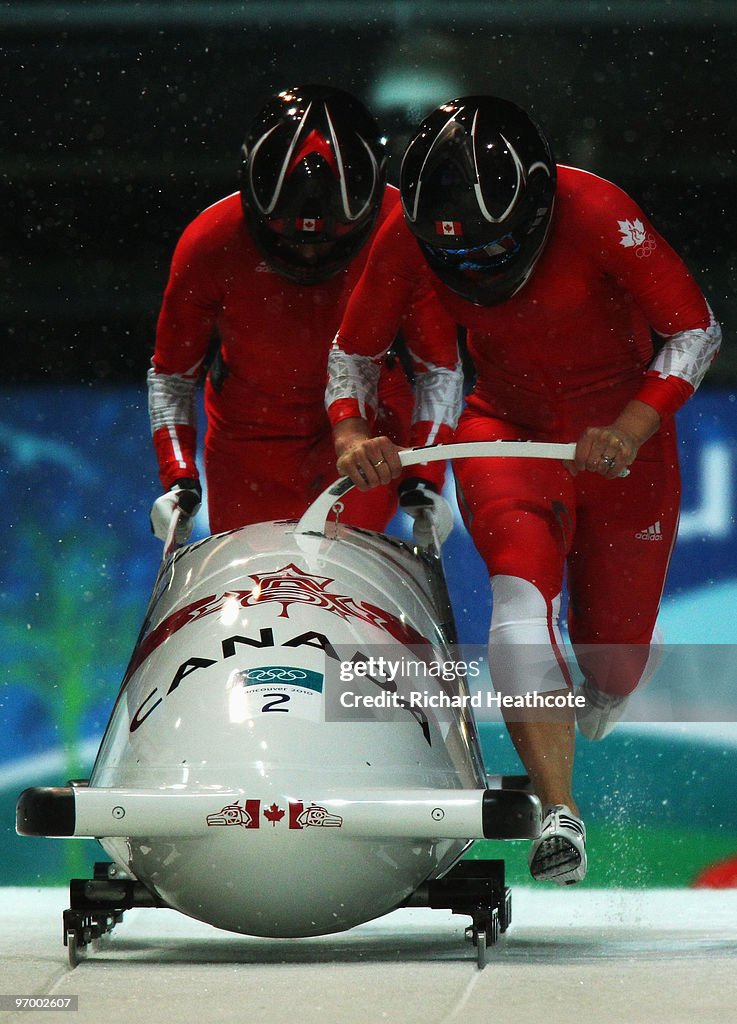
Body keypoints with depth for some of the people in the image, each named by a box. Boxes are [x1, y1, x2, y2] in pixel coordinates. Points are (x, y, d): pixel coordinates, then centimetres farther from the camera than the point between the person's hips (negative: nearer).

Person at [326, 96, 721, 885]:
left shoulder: (598, 217, -27)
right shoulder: (409, 235, -18)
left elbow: (695, 331, -18)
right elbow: (351, 350, -3)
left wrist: (633, 427, -32)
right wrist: (348, 429, -23)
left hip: (620, 435, -1)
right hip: (507, 428, 1)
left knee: (615, 662, 5)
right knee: (521, 576, -31)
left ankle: (593, 707, 46)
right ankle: (558, 812, -36)